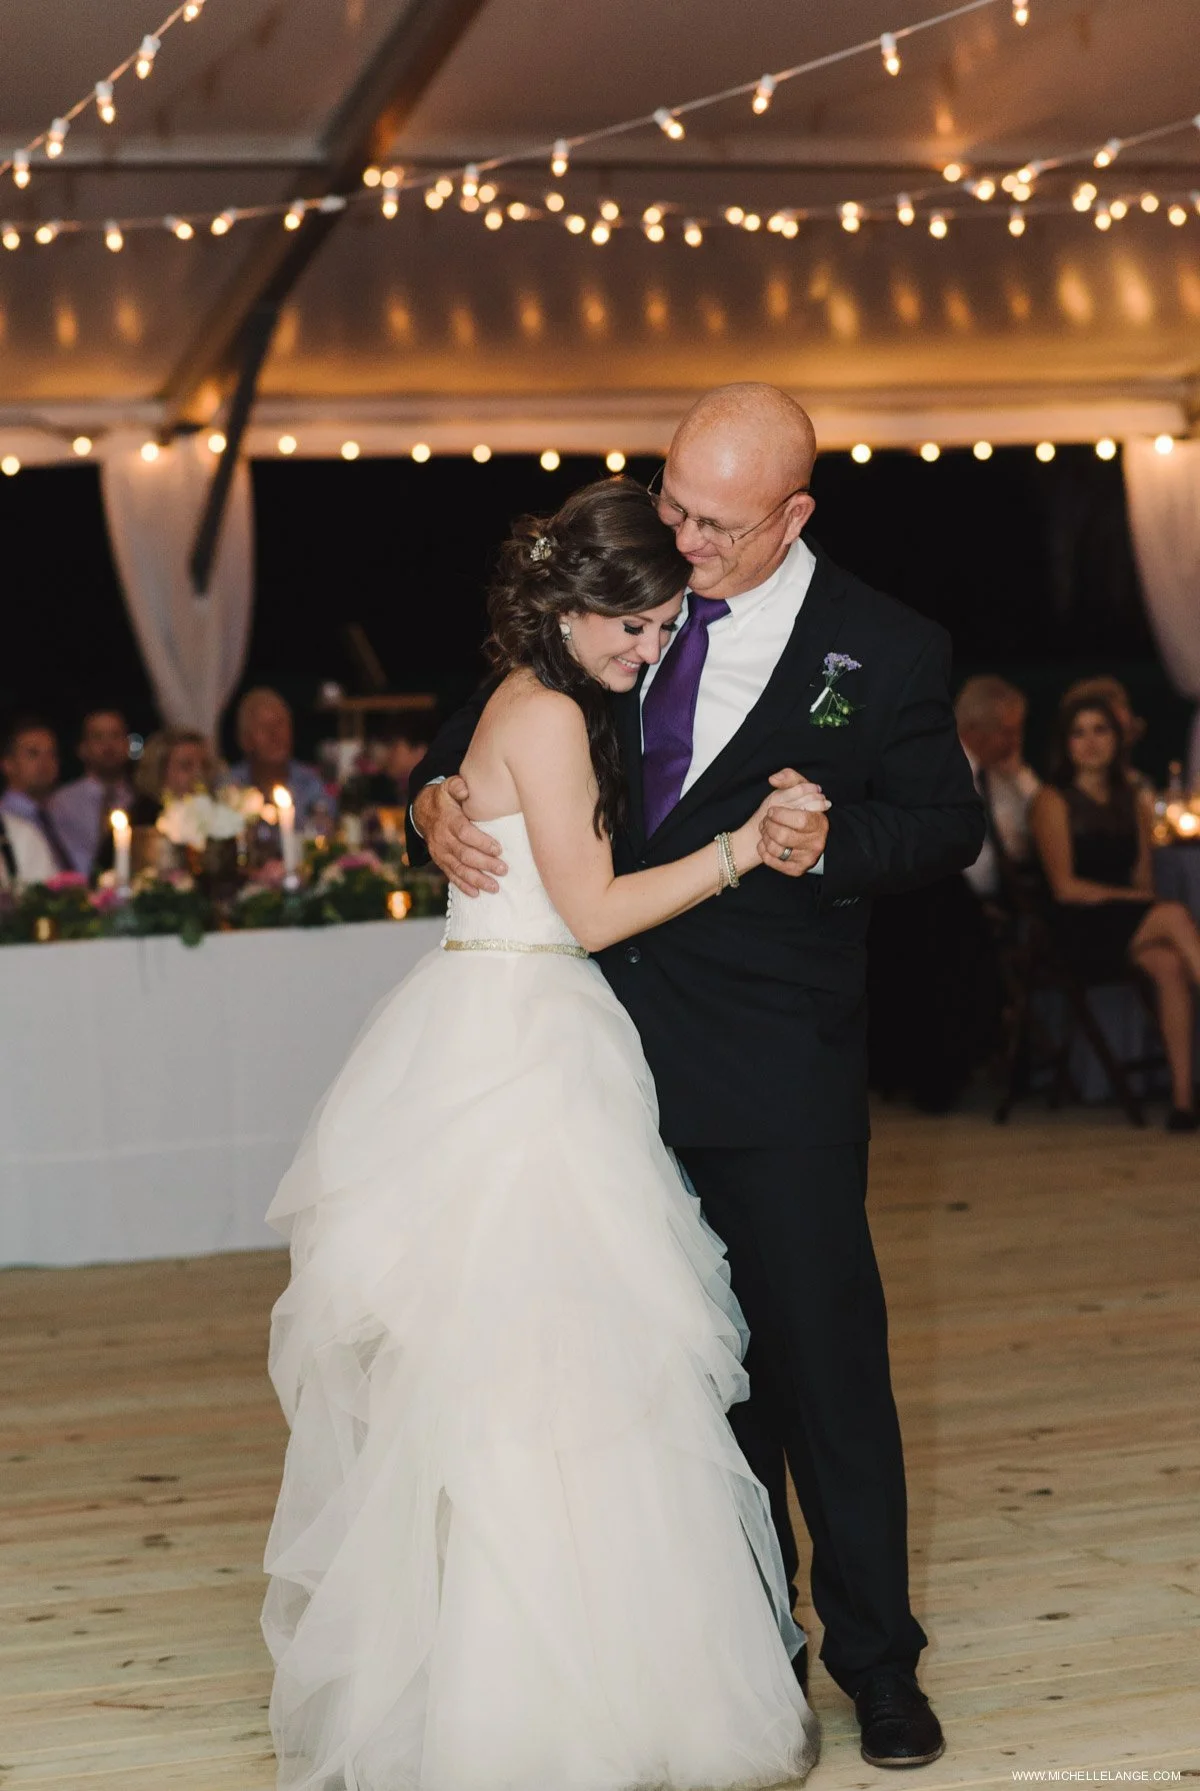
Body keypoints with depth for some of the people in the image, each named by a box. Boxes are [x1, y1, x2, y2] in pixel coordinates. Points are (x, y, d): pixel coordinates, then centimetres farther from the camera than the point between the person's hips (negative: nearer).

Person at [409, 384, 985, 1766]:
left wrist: (836, 842, -17)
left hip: (779, 1074, -4)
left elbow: (950, 822, 3)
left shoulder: (884, 652, -5)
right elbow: (485, 731, 14)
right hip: (627, 1048, 4)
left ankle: (873, 1658, 14)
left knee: (821, 1344, 0)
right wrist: (439, 801, -8)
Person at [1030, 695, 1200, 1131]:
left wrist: (1148, 900, -7)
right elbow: (1065, 887, -6)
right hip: (1079, 932, -5)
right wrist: (1135, 898, -12)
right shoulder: (1053, 802, 3)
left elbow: (1142, 878, 16)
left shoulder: (1134, 804, 20)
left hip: (1132, 927, 5)